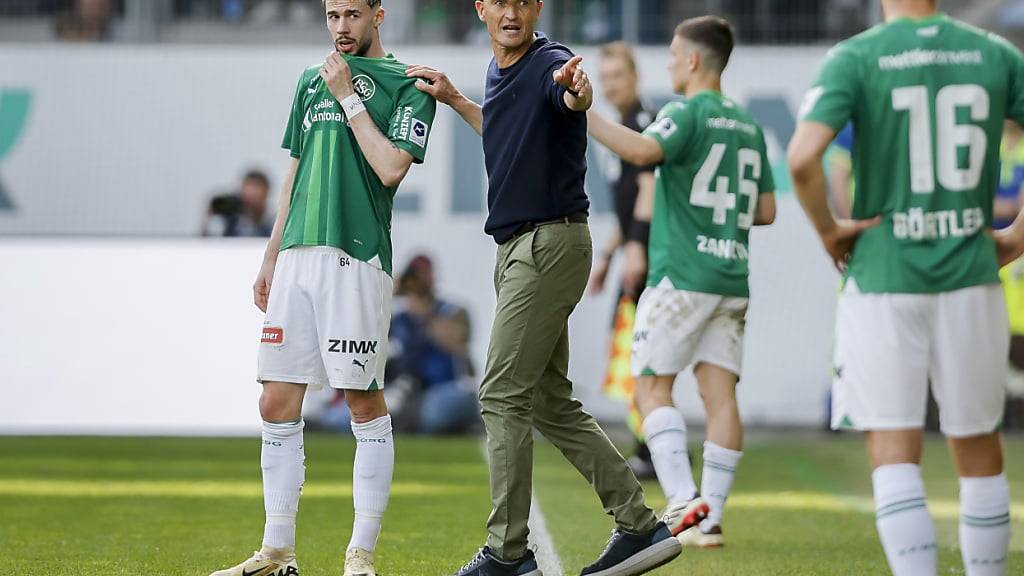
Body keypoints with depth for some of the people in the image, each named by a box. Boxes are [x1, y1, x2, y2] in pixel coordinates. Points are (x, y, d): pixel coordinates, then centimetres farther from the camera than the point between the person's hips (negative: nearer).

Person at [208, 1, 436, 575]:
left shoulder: (406, 85, 2)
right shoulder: (312, 80, 20)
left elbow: (391, 167, -12)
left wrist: (348, 98, -7)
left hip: (357, 258, -6)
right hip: (297, 260, 6)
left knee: (366, 404, -4)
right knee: (278, 406, 4)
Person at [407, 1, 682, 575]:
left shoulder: (549, 64, -14)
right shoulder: (500, 70, 13)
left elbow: (577, 98, -39)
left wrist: (577, 88, -61)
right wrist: (454, 99, 33)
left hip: (552, 242, -10)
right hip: (520, 248, 10)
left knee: (504, 394, -9)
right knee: (551, 403, 11)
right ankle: (640, 524, 14)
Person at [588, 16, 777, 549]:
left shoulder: (687, 113, -7)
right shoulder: (748, 126, 16)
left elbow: (643, 150, -28)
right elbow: (765, 212, 17)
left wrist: (581, 115, -26)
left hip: (681, 275, -7)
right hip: (733, 278, 7)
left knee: (653, 387, -1)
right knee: (720, 392, 4)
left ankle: (684, 500, -17)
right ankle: (710, 520, 2)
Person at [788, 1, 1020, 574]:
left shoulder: (855, 58, -6)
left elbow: (803, 157, -20)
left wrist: (829, 230, -4)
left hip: (883, 275, -3)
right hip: (971, 277, 3)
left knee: (895, 453, -2)